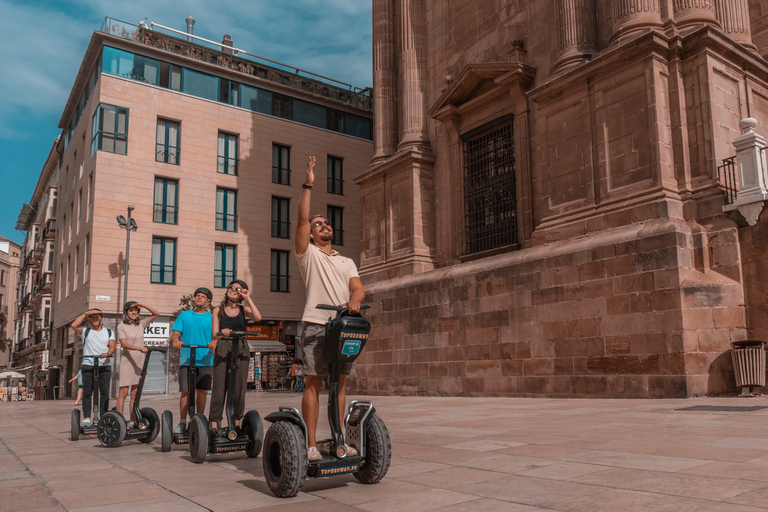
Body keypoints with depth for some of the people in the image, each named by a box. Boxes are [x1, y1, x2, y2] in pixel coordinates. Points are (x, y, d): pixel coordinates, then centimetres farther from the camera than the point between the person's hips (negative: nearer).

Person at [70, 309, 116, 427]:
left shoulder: (109, 332, 16)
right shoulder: (85, 331, 13)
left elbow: (112, 346, 2)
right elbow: (73, 325, -7)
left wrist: (107, 353, -19)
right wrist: (86, 313, -3)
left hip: (104, 366, 1)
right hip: (88, 365, -1)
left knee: (105, 392, -4)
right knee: (87, 392, -2)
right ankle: (86, 418, 1)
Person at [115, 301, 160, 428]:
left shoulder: (141, 324, 11)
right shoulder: (121, 326, 0)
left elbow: (156, 314, 9)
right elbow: (124, 344, -13)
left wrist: (143, 305, -2)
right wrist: (139, 348, -28)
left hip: (139, 361, 4)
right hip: (127, 360, -4)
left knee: (135, 393, 5)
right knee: (123, 392, -7)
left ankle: (132, 421, 8)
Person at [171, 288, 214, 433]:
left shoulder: (212, 318, 10)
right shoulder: (184, 315, 14)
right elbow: (175, 333, 7)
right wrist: (176, 340, -16)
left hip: (205, 360, 0)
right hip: (186, 360, 0)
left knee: (202, 390, 1)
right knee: (185, 391, -1)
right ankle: (182, 422, 7)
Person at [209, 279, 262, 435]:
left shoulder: (244, 309, 10)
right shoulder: (218, 310, 9)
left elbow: (258, 317, -11)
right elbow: (214, 333, -1)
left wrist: (248, 299, -5)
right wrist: (221, 333, -24)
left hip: (241, 349, 1)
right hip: (222, 349, -1)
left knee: (239, 387, 0)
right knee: (219, 387, -6)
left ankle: (236, 422, 10)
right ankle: (214, 424, 0)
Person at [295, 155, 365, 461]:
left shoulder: (346, 262, 22)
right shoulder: (307, 253, 10)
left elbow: (358, 287, 5)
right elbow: (301, 219, -4)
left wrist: (355, 299, -19)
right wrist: (308, 185, -10)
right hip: (317, 325, -4)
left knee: (340, 383, 7)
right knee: (313, 383, -5)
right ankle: (311, 445, -1)